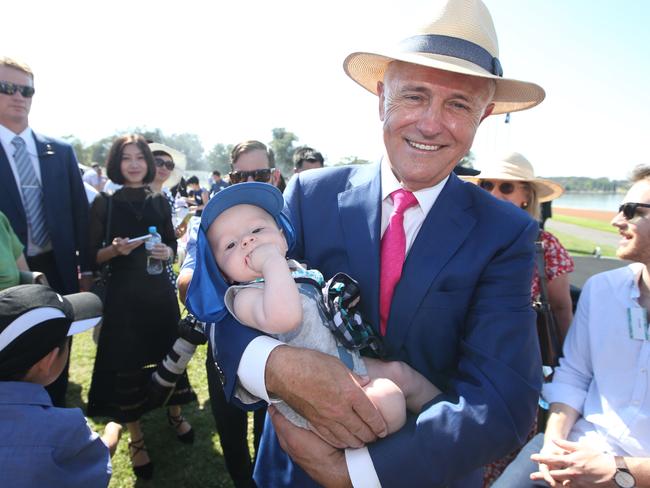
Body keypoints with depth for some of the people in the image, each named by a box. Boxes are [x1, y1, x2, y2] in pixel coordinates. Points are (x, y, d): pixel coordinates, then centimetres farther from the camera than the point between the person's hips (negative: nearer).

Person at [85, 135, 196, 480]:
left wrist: (167, 252, -10)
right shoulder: (104, 203, -3)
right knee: (126, 365, 3)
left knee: (169, 354, 10)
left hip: (160, 289, 3)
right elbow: (92, 256, -2)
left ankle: (174, 413, 36)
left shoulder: (159, 202, 5)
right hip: (122, 293, -2)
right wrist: (115, 249, -21)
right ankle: (135, 438, 21)